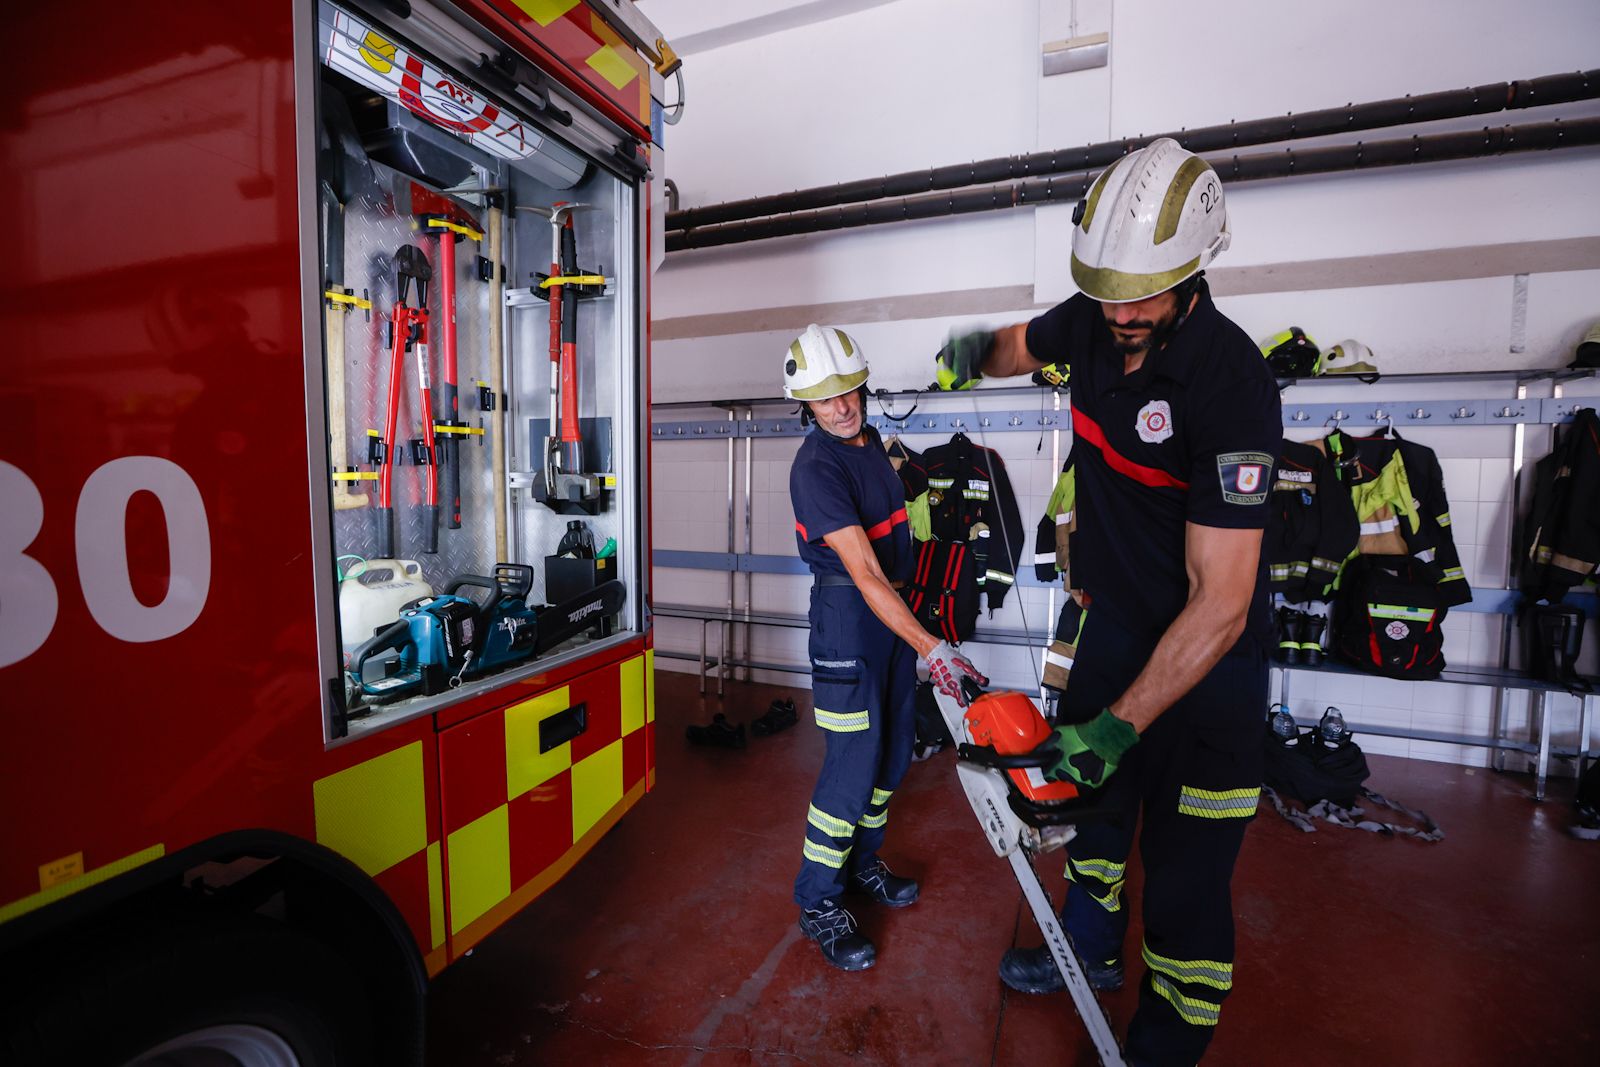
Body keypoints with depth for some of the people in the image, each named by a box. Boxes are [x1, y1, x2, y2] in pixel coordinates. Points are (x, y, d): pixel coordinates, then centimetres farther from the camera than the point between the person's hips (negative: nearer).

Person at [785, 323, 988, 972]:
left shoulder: (870, 439, 7)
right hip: (848, 612, -9)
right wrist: (930, 648, -31)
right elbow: (865, 575, -28)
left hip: (895, 605, 9)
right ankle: (817, 902, 15)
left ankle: (861, 863, 35)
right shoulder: (816, 468, -21)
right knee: (854, 760, -5)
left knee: (893, 750, 16)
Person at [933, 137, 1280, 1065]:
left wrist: (1120, 724, -29)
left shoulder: (1231, 382, -27)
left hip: (1206, 649, -6)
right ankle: (1091, 949, 50)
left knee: (1186, 859, 3)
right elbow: (1020, 346, 19)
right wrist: (975, 352, -4)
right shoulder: (1092, 321, -6)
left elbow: (1219, 602, -29)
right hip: (1111, 615, 7)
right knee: (1089, 786, 22)